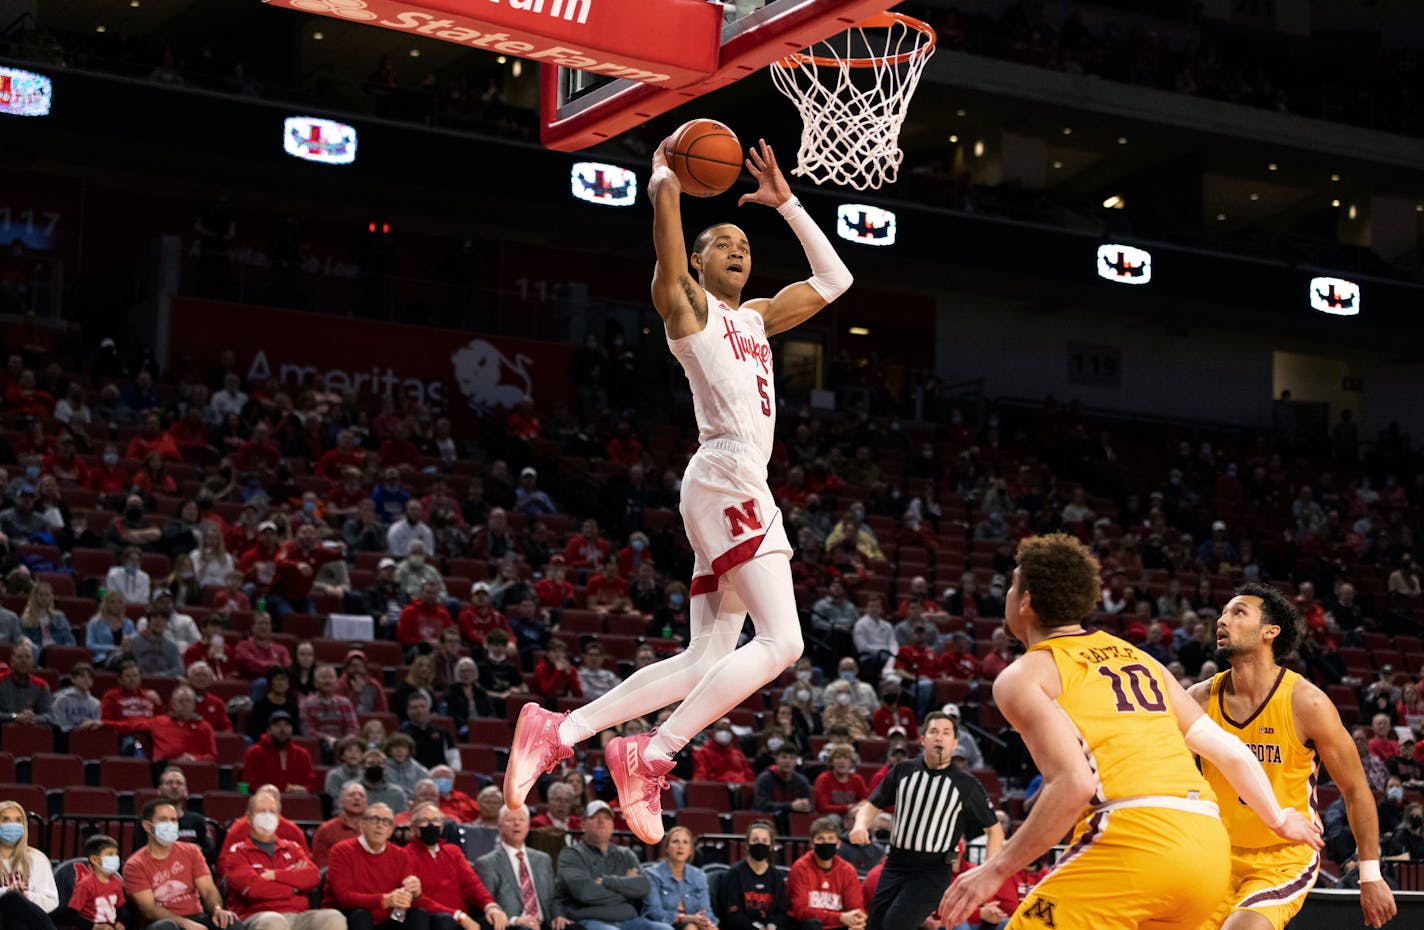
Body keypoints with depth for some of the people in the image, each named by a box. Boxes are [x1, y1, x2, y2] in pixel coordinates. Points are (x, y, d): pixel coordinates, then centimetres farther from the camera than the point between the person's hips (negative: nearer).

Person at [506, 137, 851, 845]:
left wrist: (786, 203, 31)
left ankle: (557, 732, 3)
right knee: (781, 640, -18)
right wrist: (665, 169, 15)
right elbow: (663, 194, -7)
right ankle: (650, 757, -18)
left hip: (738, 492, 9)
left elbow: (833, 281, 34)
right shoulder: (684, 301, 4)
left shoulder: (755, 318, 27)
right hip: (728, 481, -9)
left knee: (704, 662, 5)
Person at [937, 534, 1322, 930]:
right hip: (1210, 846, 7)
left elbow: (1074, 784, -9)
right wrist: (1280, 819, 40)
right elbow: (1230, 752, 25)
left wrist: (997, 869, -5)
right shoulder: (1138, 658, 26)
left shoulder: (1023, 677, 7)